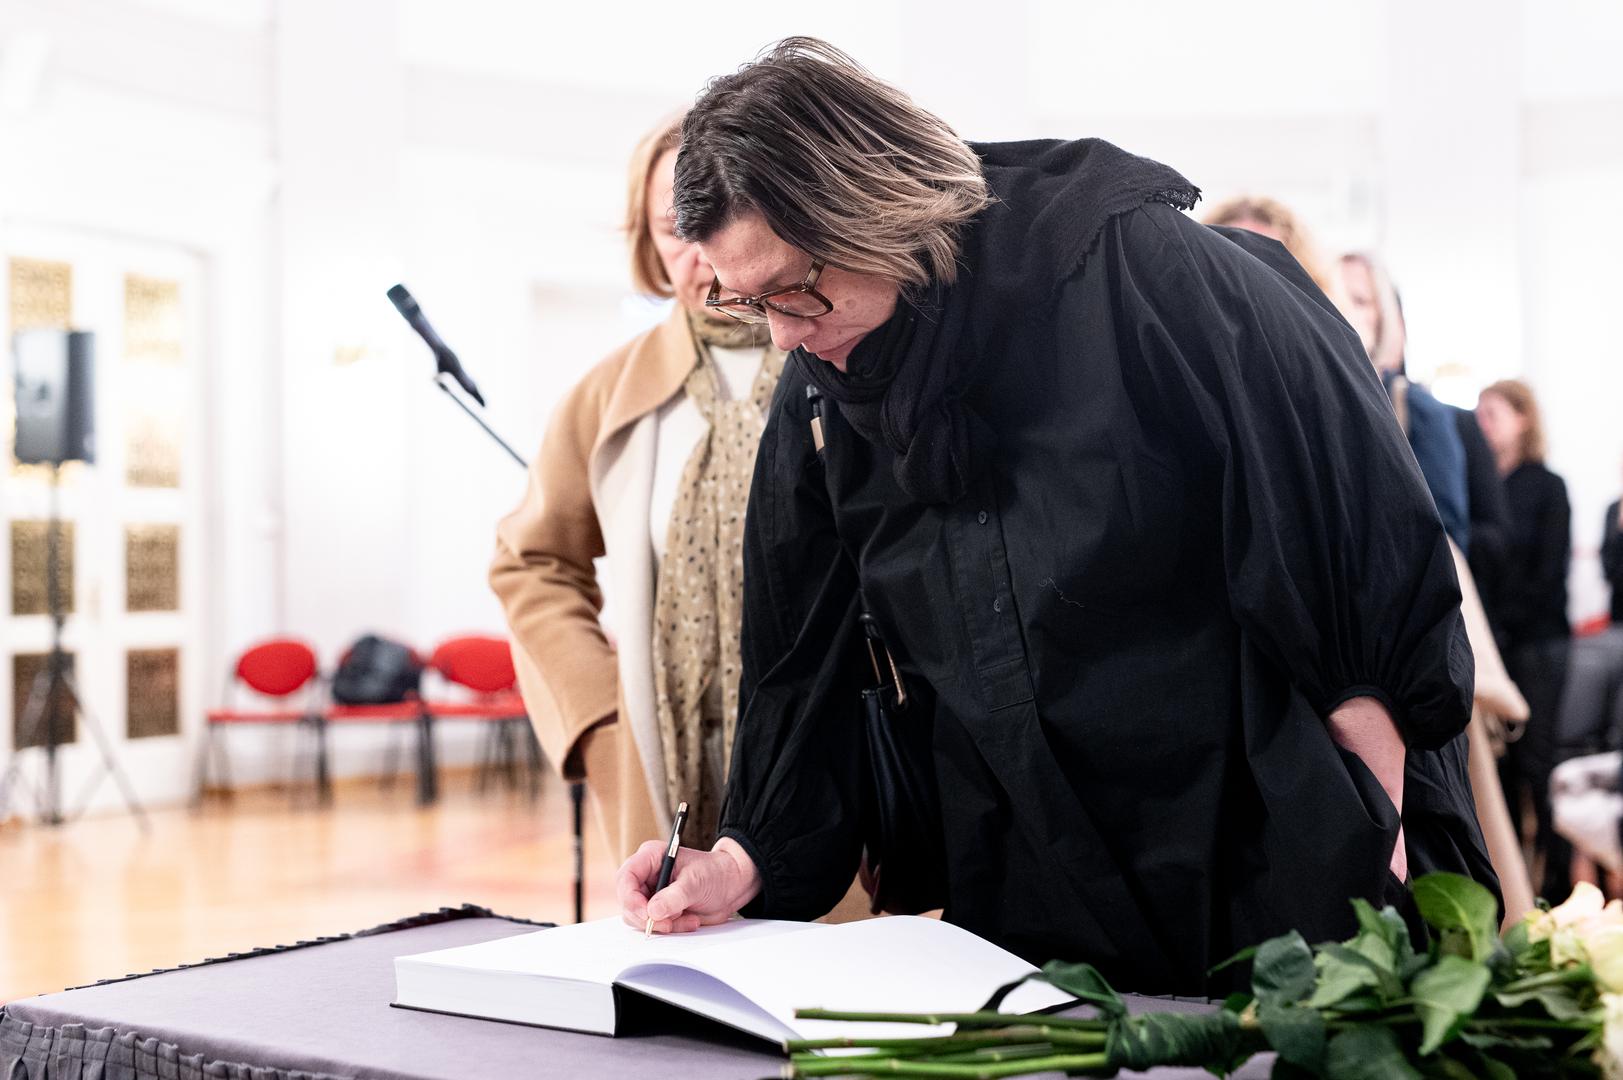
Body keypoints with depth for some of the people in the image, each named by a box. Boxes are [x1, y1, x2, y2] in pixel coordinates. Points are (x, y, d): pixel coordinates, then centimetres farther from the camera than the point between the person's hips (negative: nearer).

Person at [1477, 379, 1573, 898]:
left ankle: (1557, 879, 4)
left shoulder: (1546, 487, 1)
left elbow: (1547, 571, -6)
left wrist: (1506, 621, -12)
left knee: (1539, 760, -3)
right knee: (1498, 763, 4)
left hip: (1537, 643, -3)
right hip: (1488, 642, 4)